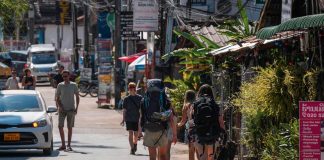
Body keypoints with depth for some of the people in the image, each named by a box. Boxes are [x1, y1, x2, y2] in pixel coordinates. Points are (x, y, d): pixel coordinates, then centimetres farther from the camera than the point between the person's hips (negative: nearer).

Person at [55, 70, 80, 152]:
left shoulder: (73, 85, 1)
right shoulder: (60, 85, 3)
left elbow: (77, 97, 6)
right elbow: (57, 98, 7)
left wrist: (76, 107, -4)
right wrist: (59, 106, -7)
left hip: (71, 109, -1)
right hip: (62, 109, 1)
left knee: (69, 127, -1)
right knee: (60, 126, -2)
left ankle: (69, 145, 4)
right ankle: (63, 145, 8)